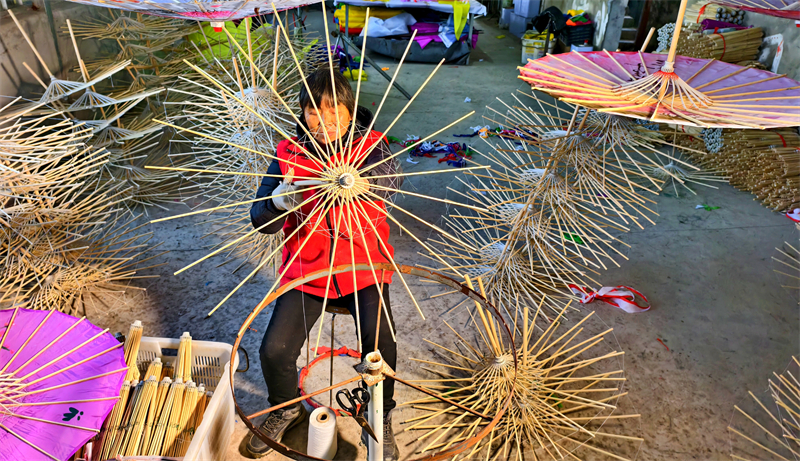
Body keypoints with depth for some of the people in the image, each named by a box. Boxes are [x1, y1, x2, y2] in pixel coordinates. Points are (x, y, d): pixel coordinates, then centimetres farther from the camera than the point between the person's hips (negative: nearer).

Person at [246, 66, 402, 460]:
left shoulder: (370, 145, -4)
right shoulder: (288, 154, -2)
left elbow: (391, 178, -27)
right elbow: (260, 221, -6)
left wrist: (360, 180, -49)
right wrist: (280, 201, -29)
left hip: (363, 266, -1)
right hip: (306, 268, 2)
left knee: (381, 345, -20)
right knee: (275, 351, -10)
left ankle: (380, 421, 14)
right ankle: (287, 409, 28)